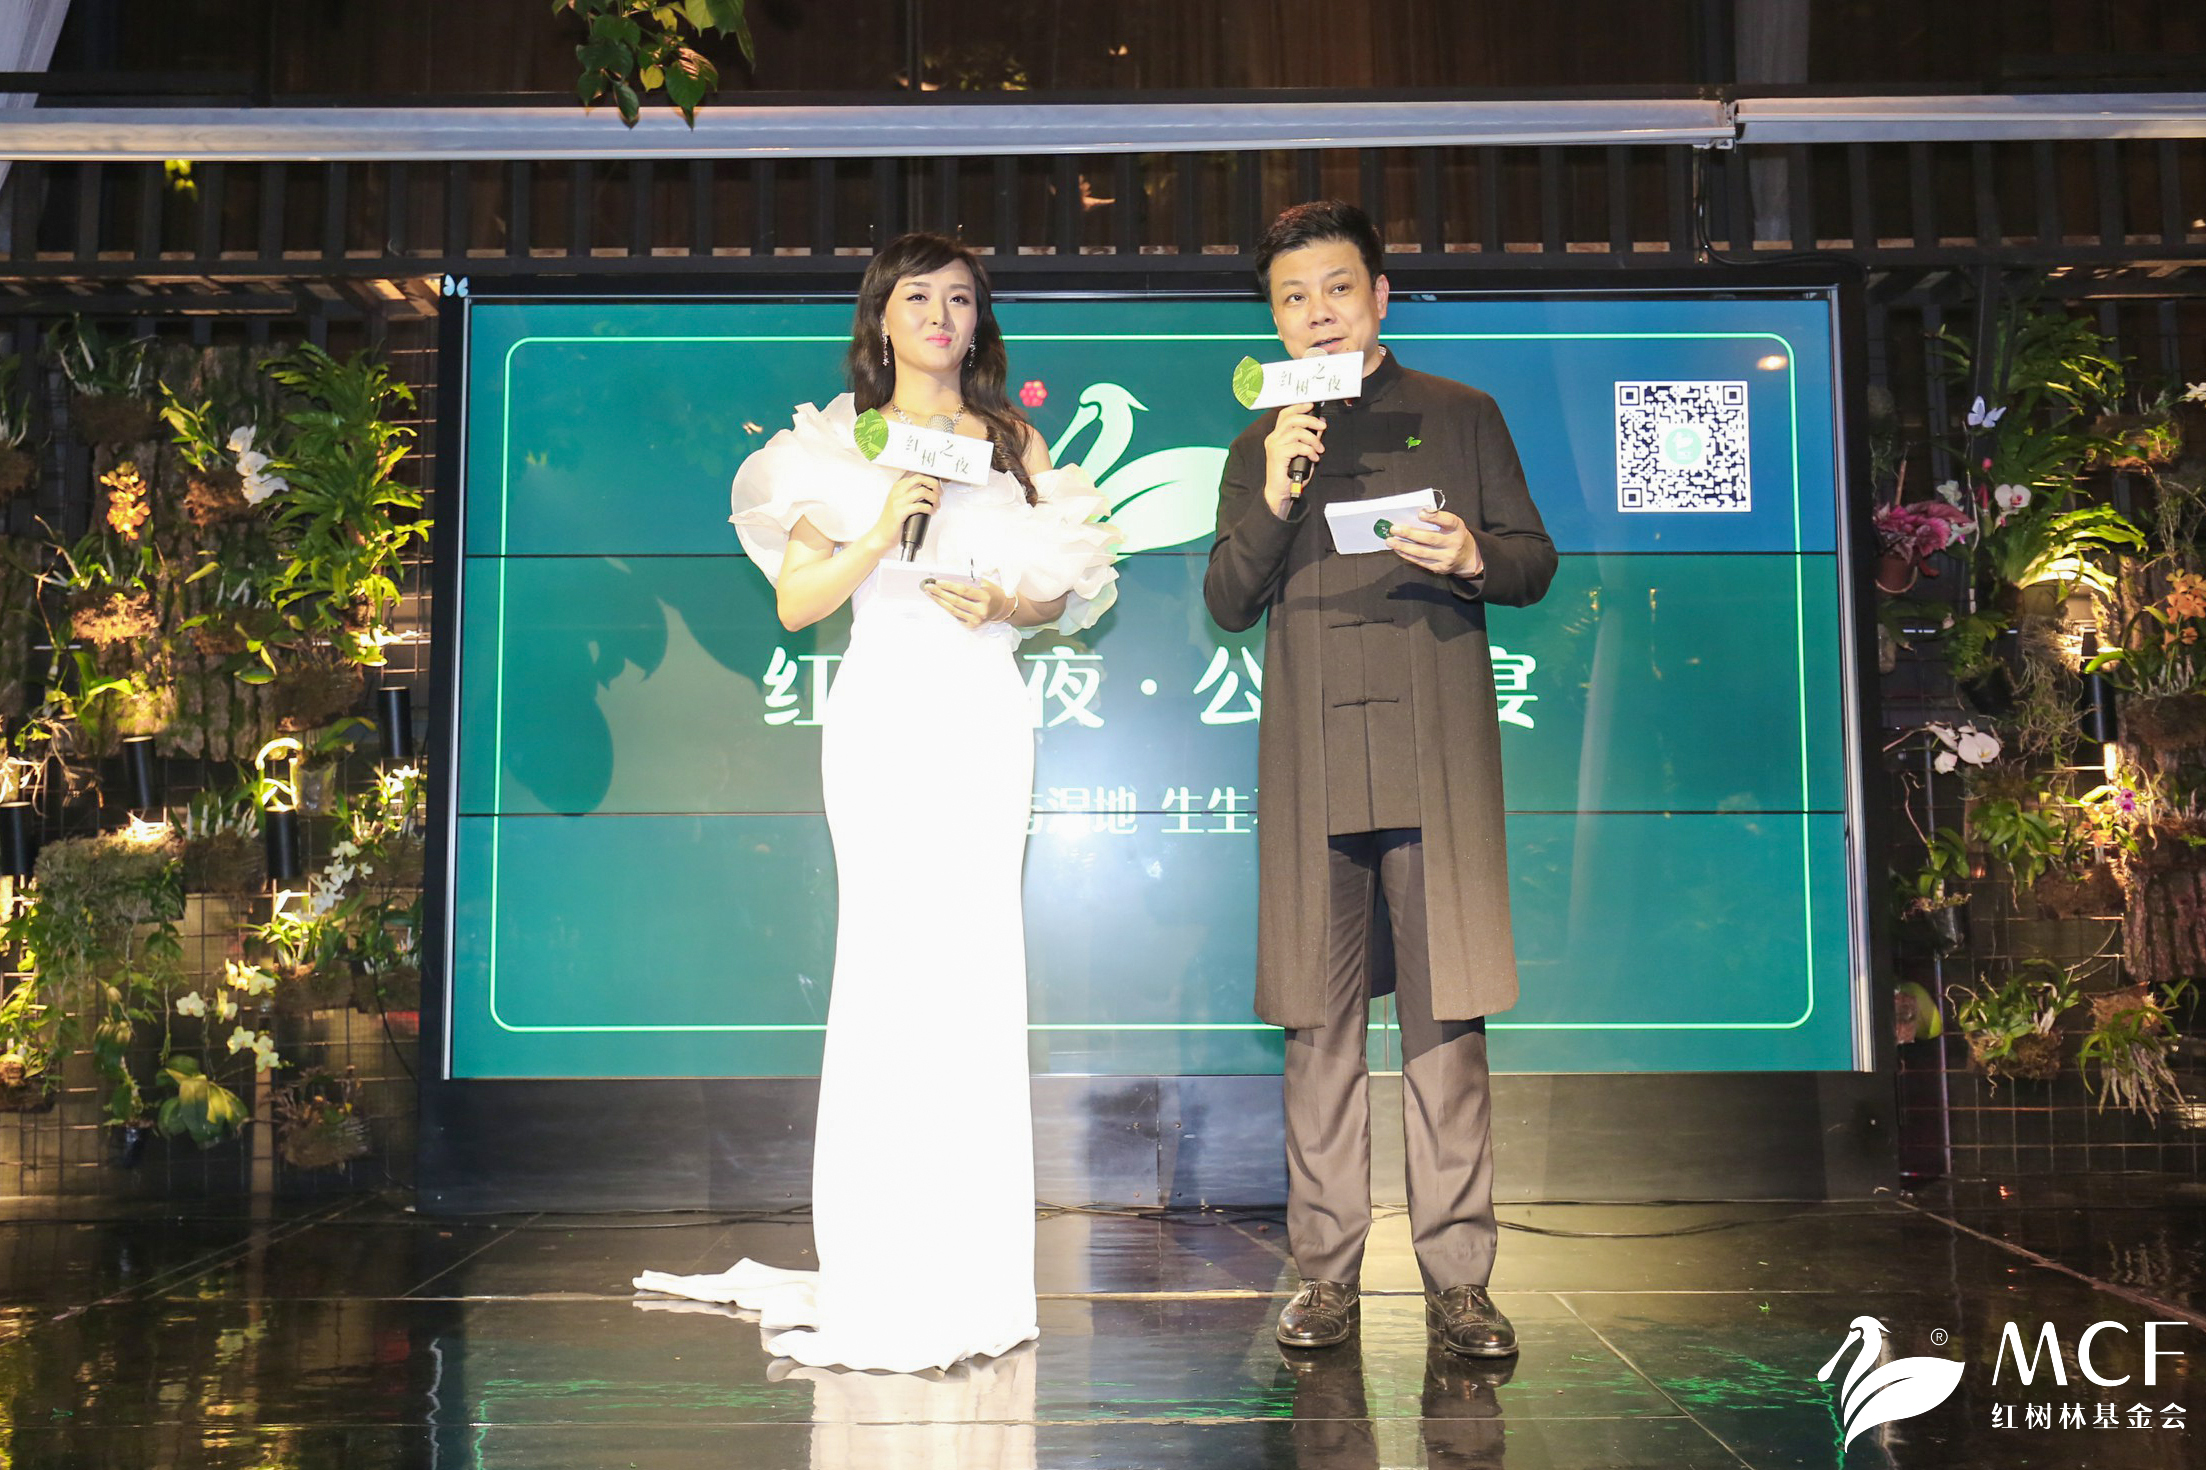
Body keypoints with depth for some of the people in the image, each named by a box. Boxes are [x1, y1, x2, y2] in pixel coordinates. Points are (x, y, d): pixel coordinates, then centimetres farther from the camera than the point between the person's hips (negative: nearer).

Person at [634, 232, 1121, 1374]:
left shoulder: (1014, 444, 14)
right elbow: (796, 602, 2)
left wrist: (1002, 604, -8)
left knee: (976, 959, -2)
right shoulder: (836, 442, 9)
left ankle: (967, 1268, 8)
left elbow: (1061, 596, 13)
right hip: (883, 711, -2)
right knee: (887, 957, -7)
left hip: (986, 716, 2)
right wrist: (884, 527, -12)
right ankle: (880, 1277, 2)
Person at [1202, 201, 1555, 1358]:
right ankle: (1326, 1272, 12)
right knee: (1319, 1023, 3)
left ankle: (1457, 1276, 6)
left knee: (1446, 1018, -2)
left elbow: (1536, 562, 10)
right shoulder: (1259, 448, 16)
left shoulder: (1461, 417, 13)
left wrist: (1474, 557, -12)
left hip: (1437, 753, -1)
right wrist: (1274, 500, -9)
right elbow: (1227, 604, 8)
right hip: (1310, 762, 2)